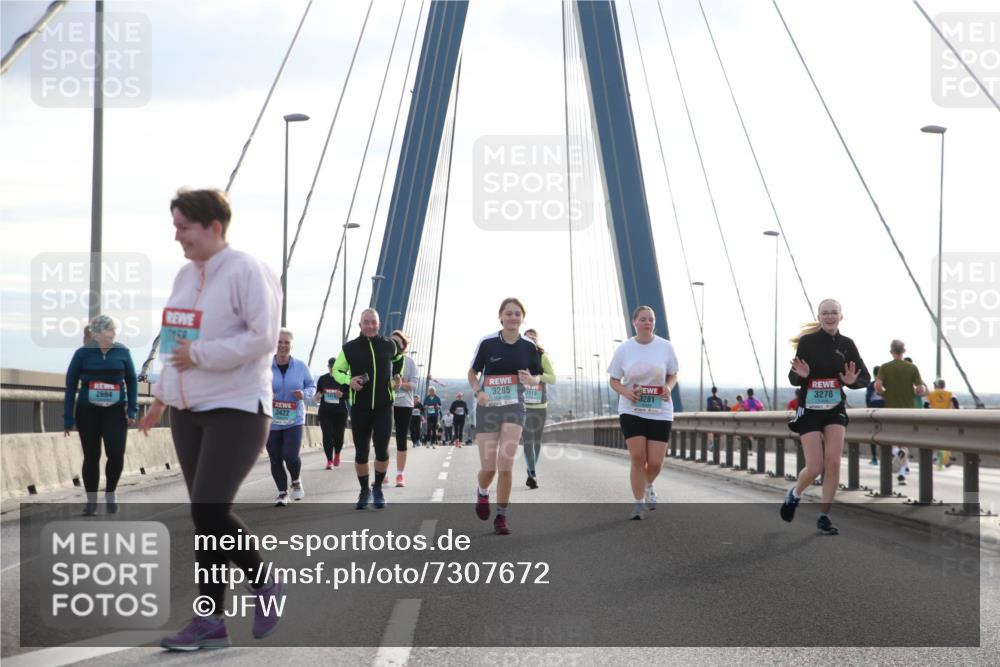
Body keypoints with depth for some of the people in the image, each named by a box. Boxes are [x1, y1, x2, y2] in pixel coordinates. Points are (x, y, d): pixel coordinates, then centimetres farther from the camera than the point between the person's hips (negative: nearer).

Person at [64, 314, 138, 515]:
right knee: (91, 456, 3)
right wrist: (68, 419, -1)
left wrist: (132, 410, 0)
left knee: (116, 454, -10)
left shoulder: (122, 352, -1)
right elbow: (71, 385, 0)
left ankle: (111, 492, 16)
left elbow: (131, 381, 7)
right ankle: (91, 500, 16)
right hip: (87, 411, 0)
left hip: (115, 411, 0)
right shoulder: (83, 353, -4)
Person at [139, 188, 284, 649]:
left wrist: (200, 354, -18)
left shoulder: (247, 271, -12)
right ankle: (211, 622, 10)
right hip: (188, 412, 8)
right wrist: (161, 397, 23)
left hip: (237, 410, -8)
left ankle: (265, 584, 8)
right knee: (205, 515, 6)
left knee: (209, 510, -15)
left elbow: (264, 338, -19)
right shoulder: (186, 275, 13)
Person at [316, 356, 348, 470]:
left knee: (338, 435, 5)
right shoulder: (323, 379, 6)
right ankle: (329, 460, -2)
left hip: (340, 412, -1)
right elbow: (317, 393, 14)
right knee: (327, 435, -8)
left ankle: (337, 454, 35)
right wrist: (318, 396, -9)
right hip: (325, 412, 1)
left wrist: (342, 395, -18)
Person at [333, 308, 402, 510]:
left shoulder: (389, 346, 2)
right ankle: (364, 490, 25)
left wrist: (396, 377, 16)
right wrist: (349, 381, -9)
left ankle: (378, 488, 12)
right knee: (361, 452, 7)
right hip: (359, 407, 0)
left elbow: (398, 358, 25)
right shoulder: (349, 348, -2)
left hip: (384, 406, 0)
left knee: (382, 450, -9)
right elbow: (337, 370, 9)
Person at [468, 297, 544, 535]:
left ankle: (501, 516, 2)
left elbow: (538, 377, 11)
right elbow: (472, 373, 5)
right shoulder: (487, 343, -5)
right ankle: (482, 492, 35)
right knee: (489, 468, -2)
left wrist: (531, 379, -13)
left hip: (514, 408, 1)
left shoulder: (529, 346, 1)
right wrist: (478, 391, -14)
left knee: (506, 464, -11)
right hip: (488, 407, -1)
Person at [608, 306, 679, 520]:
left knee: (655, 462, -3)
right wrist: (627, 392, -15)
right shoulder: (623, 349, -1)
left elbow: (673, 375, 11)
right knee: (637, 457, -10)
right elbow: (613, 380, 6)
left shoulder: (666, 347, -1)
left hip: (660, 412, 1)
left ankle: (648, 486, 32)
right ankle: (638, 503, 6)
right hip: (631, 411, 0)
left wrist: (668, 387, -11)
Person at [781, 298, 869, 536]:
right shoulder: (807, 341, -9)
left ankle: (824, 517, 4)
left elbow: (865, 377, 4)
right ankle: (795, 494, 26)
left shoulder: (846, 344, -1)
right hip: (809, 410, -3)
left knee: (833, 463, -9)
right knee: (815, 468, -7)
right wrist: (801, 374, -26)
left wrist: (852, 381, -17)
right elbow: (793, 378, -4)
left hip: (835, 410, 3)